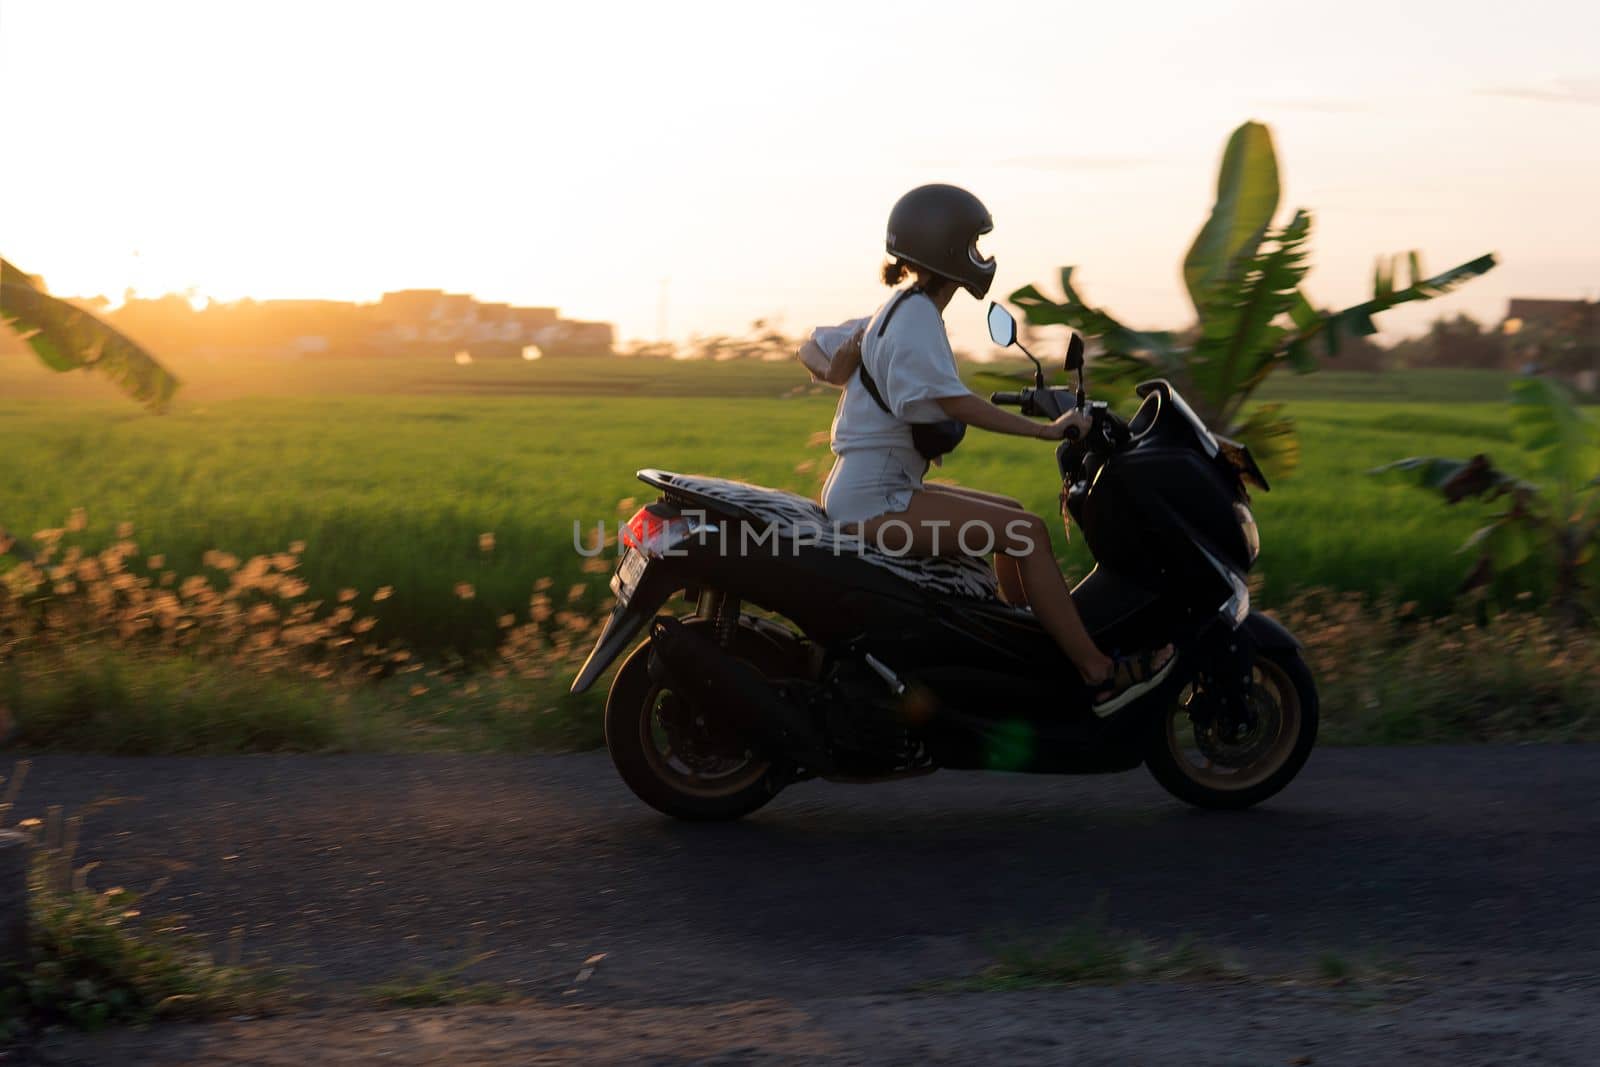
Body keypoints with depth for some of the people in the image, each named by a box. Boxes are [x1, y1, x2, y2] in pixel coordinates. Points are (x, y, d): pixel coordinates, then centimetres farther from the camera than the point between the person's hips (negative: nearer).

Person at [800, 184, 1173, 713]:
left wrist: (832, 370, -1)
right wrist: (1047, 430, -20)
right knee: (1026, 531, -16)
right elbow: (955, 403, -23)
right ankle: (1097, 674, -14)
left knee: (1011, 513, 17)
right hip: (874, 497, -11)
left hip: (878, 486, 11)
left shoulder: (900, 309, 18)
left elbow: (811, 347, 22)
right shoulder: (916, 315, -13)